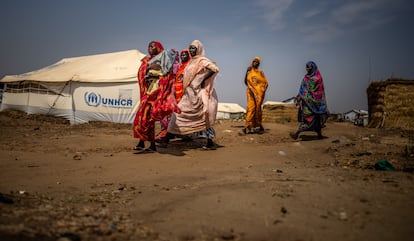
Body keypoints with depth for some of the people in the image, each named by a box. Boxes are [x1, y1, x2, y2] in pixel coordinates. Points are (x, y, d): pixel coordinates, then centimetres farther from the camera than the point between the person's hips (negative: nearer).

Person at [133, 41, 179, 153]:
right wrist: (148, 68, -3)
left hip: (157, 89, -7)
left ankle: (142, 143, -13)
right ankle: (152, 145, 7)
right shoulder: (147, 60, 25)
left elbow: (167, 74, -8)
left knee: (146, 115, -17)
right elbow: (140, 73, 13)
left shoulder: (164, 57, 5)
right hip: (148, 90, 7)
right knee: (148, 117, 3)